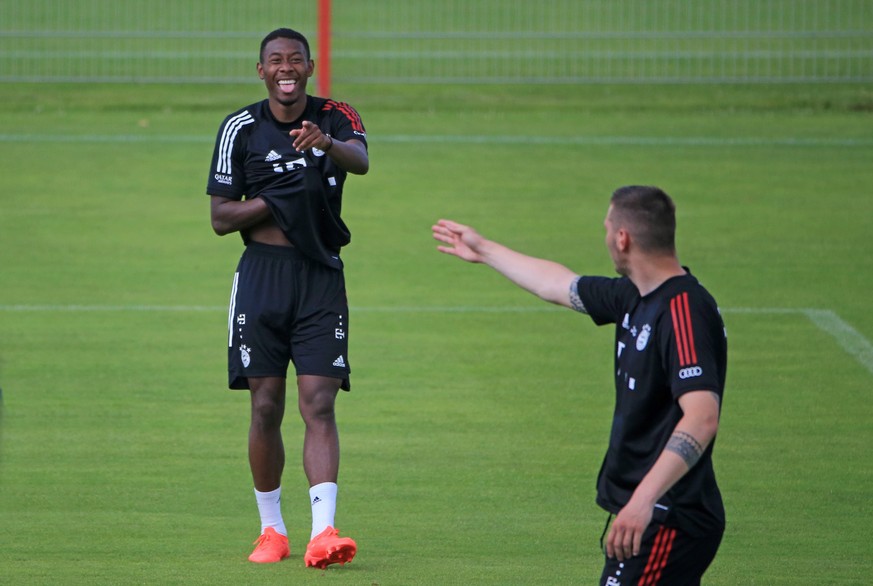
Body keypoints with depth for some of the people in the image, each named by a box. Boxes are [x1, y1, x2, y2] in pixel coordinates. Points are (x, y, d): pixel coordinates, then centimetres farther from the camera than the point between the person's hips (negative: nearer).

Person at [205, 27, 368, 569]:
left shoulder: (336, 118, 2)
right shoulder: (241, 128, 3)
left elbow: (361, 161, -22)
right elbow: (220, 218, 3)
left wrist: (327, 144, -44)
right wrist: (274, 203, -13)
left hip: (322, 279, -1)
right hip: (263, 275, 1)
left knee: (319, 404, -11)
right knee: (266, 407, 2)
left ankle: (324, 530, -19)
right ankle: (272, 529, 14)